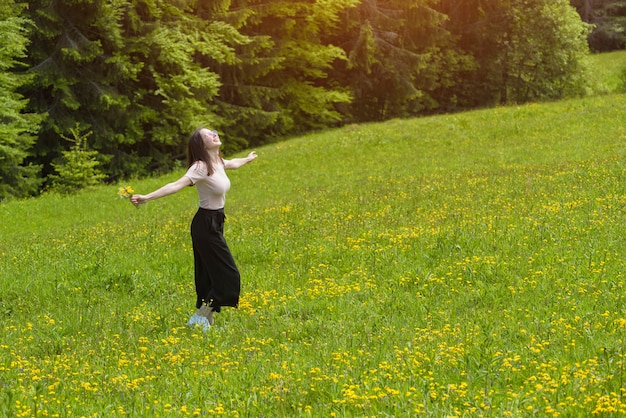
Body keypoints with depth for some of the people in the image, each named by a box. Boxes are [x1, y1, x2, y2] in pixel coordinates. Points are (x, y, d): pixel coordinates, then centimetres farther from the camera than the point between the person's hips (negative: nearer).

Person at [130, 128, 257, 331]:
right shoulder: (201, 167, -20)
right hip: (206, 225, -8)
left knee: (210, 276, 12)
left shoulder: (218, 162, 6)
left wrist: (247, 159, 53)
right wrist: (147, 197, -45)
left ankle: (207, 321, 18)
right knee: (228, 275, -8)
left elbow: (232, 164, 32)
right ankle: (199, 319, -3)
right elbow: (177, 185, -32)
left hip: (215, 224, 8)